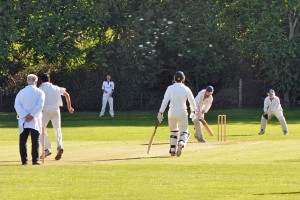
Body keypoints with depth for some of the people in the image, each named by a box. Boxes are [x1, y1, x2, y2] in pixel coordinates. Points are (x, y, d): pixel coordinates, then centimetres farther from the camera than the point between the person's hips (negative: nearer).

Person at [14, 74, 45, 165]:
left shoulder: (21, 92, 7)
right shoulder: (39, 92, 1)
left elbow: (17, 105, -3)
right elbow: (40, 105, -11)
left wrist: (25, 115, -9)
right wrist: (31, 115, -11)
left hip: (23, 120, 2)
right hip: (35, 120, -2)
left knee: (23, 141, 5)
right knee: (35, 140, -1)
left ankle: (24, 160, 2)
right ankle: (35, 160, -6)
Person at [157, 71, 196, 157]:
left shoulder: (170, 88, -2)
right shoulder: (186, 89, -3)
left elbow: (165, 101, -10)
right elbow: (192, 101, -2)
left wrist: (160, 112, -9)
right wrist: (193, 110, 17)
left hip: (172, 112, 2)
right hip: (182, 112, -2)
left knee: (173, 131, 21)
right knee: (184, 132, 4)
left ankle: (172, 151, 18)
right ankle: (181, 143, -30)